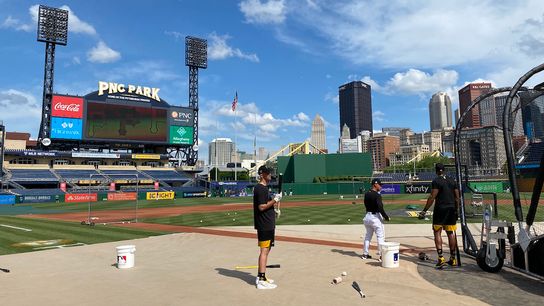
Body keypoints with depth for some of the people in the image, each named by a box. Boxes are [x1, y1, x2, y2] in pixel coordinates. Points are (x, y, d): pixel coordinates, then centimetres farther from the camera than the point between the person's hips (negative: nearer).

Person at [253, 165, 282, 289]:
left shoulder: (264, 187, 16)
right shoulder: (260, 188, -16)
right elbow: (261, 207, -21)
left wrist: (274, 209, 12)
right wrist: (275, 200, -20)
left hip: (268, 224, 11)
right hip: (264, 225, -11)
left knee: (266, 250, 16)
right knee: (264, 250, -7)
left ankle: (260, 277, 24)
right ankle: (261, 280, -1)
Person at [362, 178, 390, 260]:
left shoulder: (366, 194, 6)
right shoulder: (377, 195, -18)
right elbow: (380, 208, -22)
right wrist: (386, 217, -13)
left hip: (367, 216, 8)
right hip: (376, 217, -8)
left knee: (368, 235, 17)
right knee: (380, 237, 1)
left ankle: (365, 254, 23)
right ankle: (381, 255, 3)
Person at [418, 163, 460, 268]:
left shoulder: (436, 181, -9)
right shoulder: (452, 180, 11)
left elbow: (432, 197, -15)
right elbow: (457, 197, 12)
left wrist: (424, 211, -12)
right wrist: (456, 210, 21)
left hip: (440, 209, -6)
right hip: (451, 209, 6)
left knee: (437, 232, 0)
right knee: (451, 233, 12)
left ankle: (440, 258, -8)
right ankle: (453, 258, 18)